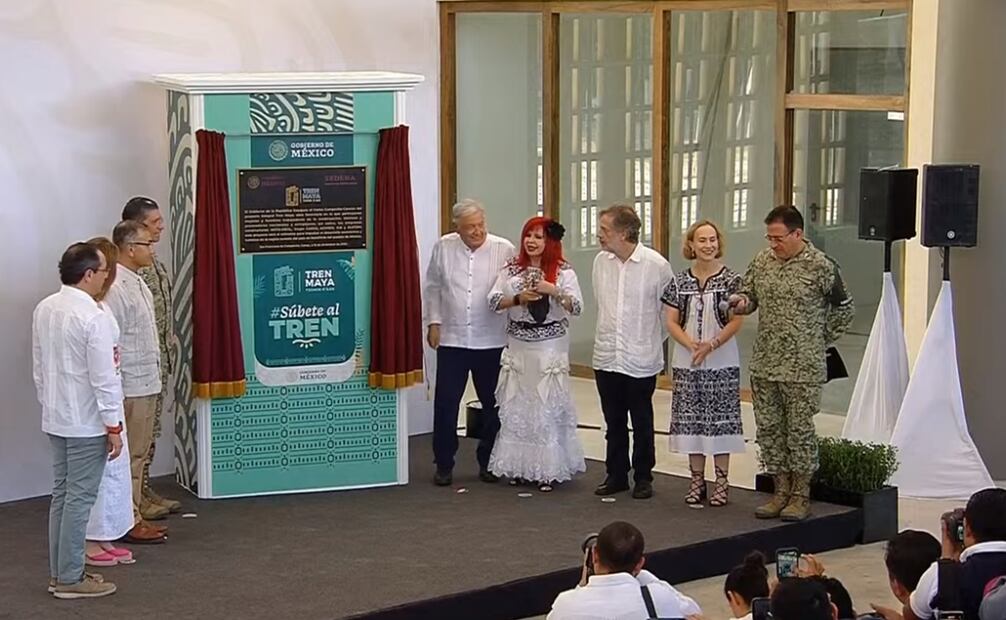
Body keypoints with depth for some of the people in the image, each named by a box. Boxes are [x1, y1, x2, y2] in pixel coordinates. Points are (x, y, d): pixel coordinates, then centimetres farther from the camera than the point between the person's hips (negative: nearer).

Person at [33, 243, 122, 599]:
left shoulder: (44, 310, 5)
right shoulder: (91, 316, -20)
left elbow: (39, 367, 13)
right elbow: (104, 377, -19)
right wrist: (113, 426, -13)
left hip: (55, 419, 8)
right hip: (86, 423, -8)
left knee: (62, 495, 15)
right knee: (79, 499, -1)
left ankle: (59, 572, 22)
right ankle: (70, 579, 3)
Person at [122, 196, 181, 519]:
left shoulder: (151, 258, 13)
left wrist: (170, 344, 17)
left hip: (160, 357, 10)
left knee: (151, 428, 14)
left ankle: (144, 490, 22)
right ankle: (134, 496, 2)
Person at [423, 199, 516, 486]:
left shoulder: (504, 249, -5)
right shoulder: (443, 247, 2)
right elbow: (432, 288, 10)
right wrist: (433, 322, 5)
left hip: (491, 341, -1)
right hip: (451, 339, 1)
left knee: (493, 404, 7)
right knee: (446, 403, 1)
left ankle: (488, 463, 21)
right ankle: (444, 465, 12)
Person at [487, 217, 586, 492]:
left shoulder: (563, 271, -3)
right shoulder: (511, 269, 6)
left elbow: (577, 307, -9)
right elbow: (493, 302, 0)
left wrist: (553, 290, -22)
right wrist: (519, 298, -16)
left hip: (550, 347, -3)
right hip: (517, 346, 3)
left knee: (548, 406, -3)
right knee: (517, 405, 5)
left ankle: (548, 470, 3)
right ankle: (519, 466, 15)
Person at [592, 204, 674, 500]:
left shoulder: (656, 265, -13)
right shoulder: (601, 261, 0)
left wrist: (654, 341, 4)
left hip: (641, 360, -4)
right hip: (606, 356, 4)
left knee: (642, 423, 8)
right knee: (613, 422, 12)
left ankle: (643, 478, 18)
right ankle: (616, 475, 23)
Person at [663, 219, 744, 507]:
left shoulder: (730, 280, -4)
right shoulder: (680, 282, 4)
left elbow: (735, 321, -7)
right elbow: (671, 322, 3)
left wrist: (710, 346, -17)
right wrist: (691, 345, -13)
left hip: (722, 362, -3)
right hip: (686, 362, 3)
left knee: (720, 419, 1)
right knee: (691, 420, 6)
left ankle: (722, 480, 9)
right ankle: (697, 480, 16)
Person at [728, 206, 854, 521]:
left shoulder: (820, 266, -8)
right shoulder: (762, 261, 6)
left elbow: (844, 309, 2)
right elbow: (748, 295, 17)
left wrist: (819, 341, 3)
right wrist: (741, 302, -7)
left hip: (802, 368, -5)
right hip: (764, 365, 5)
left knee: (800, 430, 0)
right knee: (769, 428, 9)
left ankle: (801, 497, 10)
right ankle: (781, 492, 20)